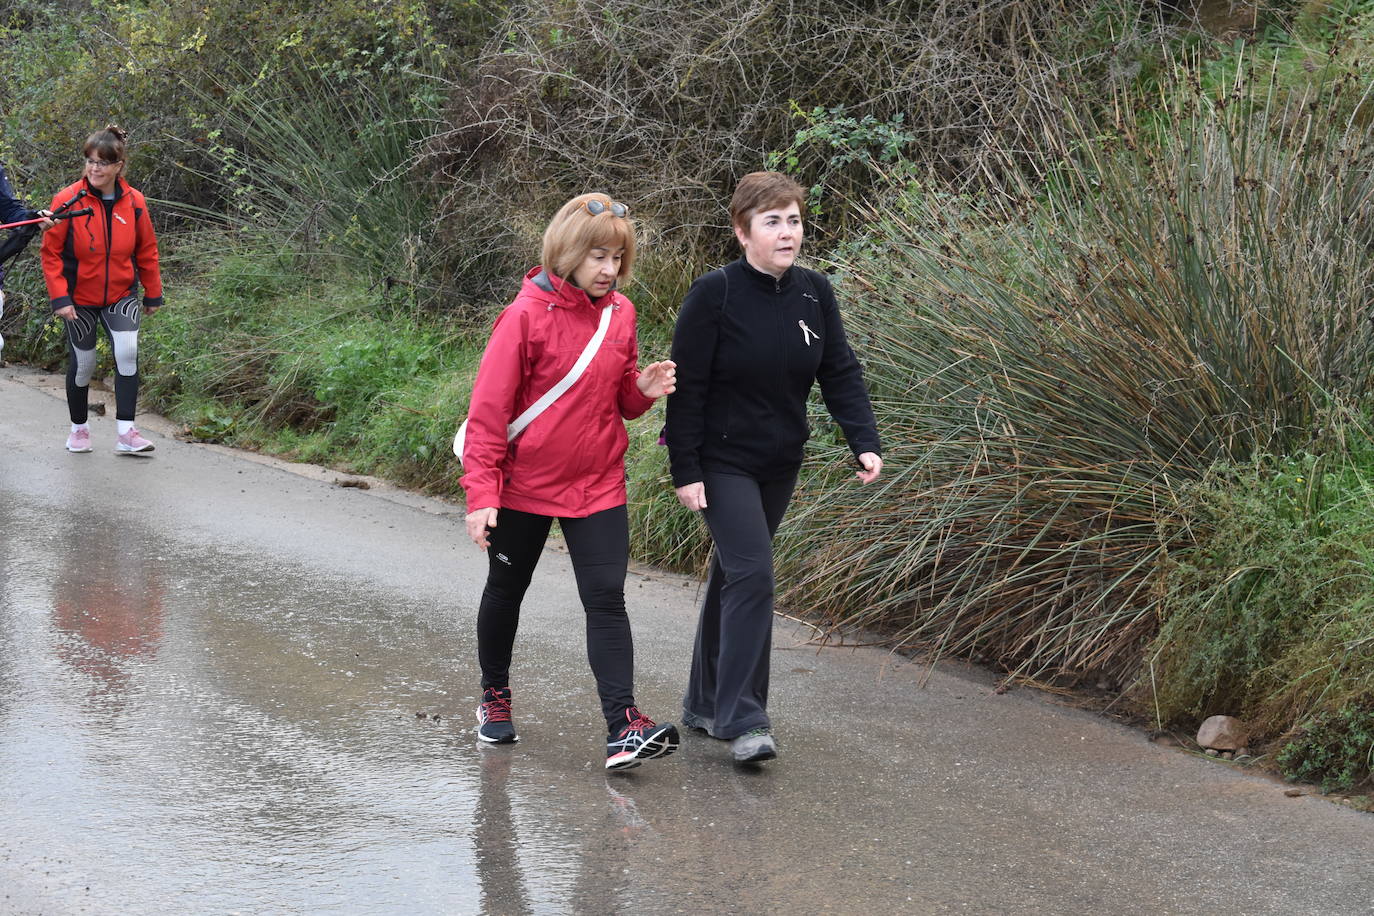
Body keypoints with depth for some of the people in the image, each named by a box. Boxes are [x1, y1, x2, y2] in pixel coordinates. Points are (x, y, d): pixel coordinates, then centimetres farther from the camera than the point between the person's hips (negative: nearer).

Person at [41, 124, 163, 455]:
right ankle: (79, 428, 29)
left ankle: (126, 432, -16)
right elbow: (51, 251, -9)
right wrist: (59, 297, -15)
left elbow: (147, 251, 6)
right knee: (83, 363, 7)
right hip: (79, 298, -1)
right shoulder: (67, 200, -13)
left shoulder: (134, 202, -5)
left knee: (127, 351, -18)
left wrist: (153, 293, 10)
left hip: (121, 294, 1)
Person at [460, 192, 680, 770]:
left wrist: (643, 390, -9)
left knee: (606, 599, -8)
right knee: (506, 591, 15)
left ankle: (623, 728, -16)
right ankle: (495, 696, 37)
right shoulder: (528, 315, -14)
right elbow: (490, 408, -13)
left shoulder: (620, 314, 2)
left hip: (598, 485, 3)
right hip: (525, 484, -3)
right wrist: (481, 493, -17)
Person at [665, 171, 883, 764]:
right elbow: (687, 387, -13)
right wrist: (685, 471, -15)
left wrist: (865, 442, -13)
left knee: (733, 575, 15)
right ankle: (742, 721, -15)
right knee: (751, 573, -17)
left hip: (780, 464, 6)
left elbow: (840, 373, 1)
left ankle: (705, 704, 27)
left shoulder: (814, 294, 0)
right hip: (722, 462, -6)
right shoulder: (714, 294, -16)